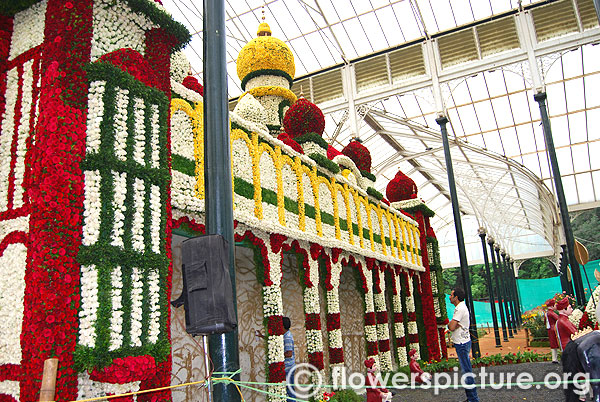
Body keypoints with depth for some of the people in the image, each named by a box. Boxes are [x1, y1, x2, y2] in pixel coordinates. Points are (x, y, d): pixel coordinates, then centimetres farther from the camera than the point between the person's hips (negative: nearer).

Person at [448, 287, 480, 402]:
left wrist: (450, 324, -3)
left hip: (462, 344, -10)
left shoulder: (460, 309, -19)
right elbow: (451, 325, 14)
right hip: (462, 342, 10)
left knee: (467, 371, -5)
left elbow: (451, 327, -23)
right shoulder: (461, 307, 14)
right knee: (466, 370, 15)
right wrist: (451, 324, -7)